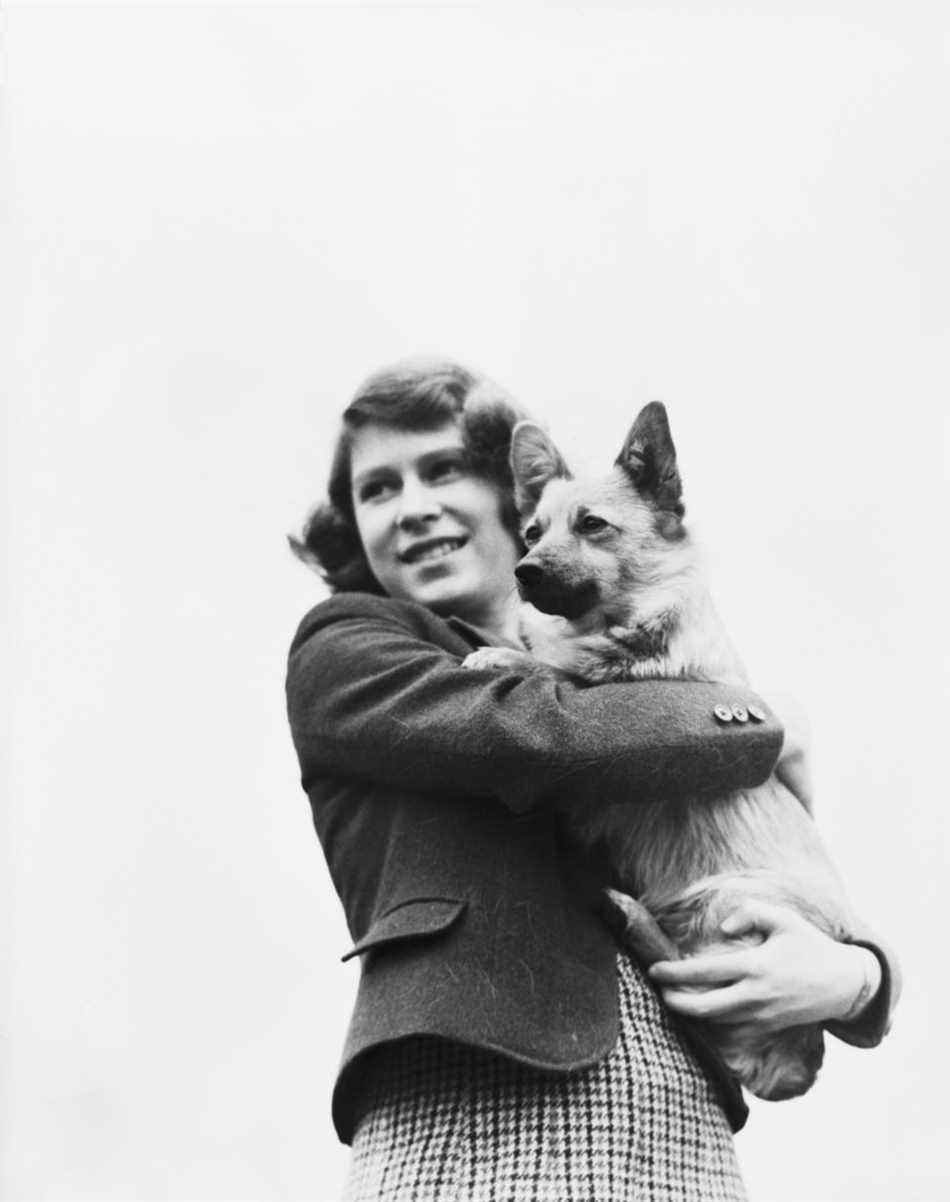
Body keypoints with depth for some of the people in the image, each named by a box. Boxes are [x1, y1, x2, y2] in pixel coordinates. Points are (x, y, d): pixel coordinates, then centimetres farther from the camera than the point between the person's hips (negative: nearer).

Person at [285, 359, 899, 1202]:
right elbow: (542, 733, -9)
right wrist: (766, 732, 6)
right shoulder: (343, 651, 9)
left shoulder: (622, 683, 20)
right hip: (474, 1113, -4)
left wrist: (855, 976, -3)